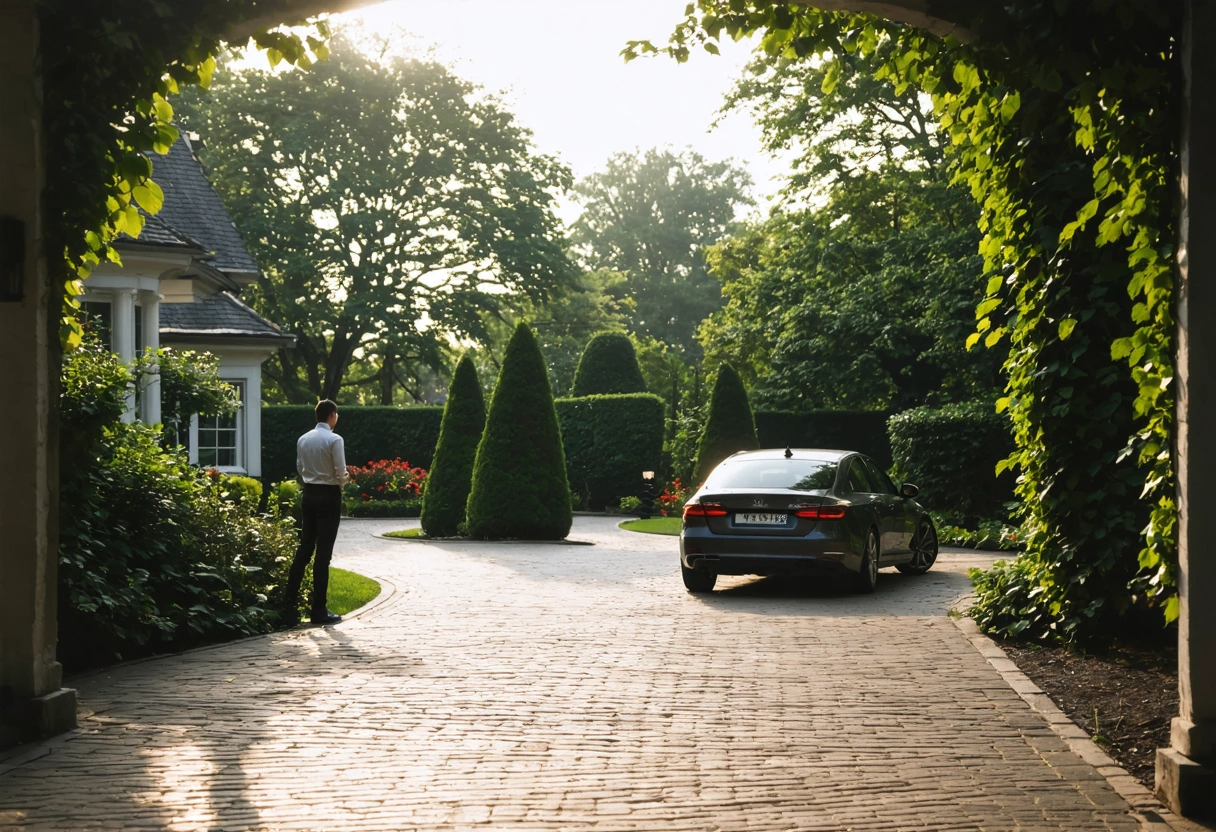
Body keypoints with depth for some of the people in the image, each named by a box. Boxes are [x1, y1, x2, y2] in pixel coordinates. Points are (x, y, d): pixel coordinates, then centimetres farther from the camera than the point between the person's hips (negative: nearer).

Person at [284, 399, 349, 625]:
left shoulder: (303, 439, 5)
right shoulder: (334, 440, -13)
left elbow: (300, 469, 11)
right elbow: (341, 474, -14)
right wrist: (345, 478, 7)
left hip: (309, 494, 6)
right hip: (329, 496, -6)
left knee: (304, 548, 13)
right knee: (323, 553, -2)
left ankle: (289, 603, 12)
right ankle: (319, 610, 1)